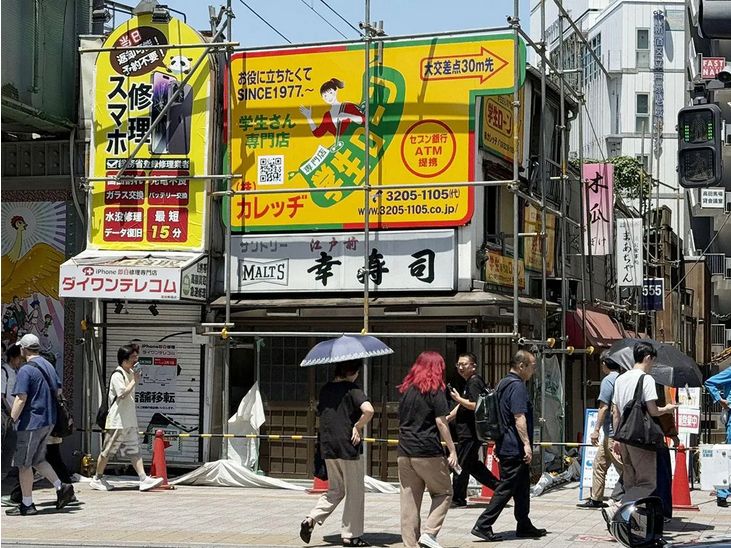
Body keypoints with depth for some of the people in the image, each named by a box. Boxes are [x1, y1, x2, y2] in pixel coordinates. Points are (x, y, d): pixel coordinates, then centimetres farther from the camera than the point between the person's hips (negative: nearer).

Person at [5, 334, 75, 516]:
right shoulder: (48, 366, 10)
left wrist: (11, 422, -15)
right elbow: (58, 390, 19)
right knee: (37, 460, 19)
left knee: (23, 464, 2)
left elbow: (21, 399, -20)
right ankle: (61, 487, 8)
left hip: (30, 422, -8)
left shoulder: (26, 370, -15)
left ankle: (27, 505, 7)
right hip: (48, 421, 8)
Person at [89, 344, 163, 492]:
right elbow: (123, 394, -25)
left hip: (129, 421, 9)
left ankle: (144, 479, -5)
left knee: (134, 450, 2)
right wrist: (135, 381, -18)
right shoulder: (117, 375, -14)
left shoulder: (130, 373, 15)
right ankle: (97, 479, 14)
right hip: (117, 421, -9)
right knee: (108, 451, 2)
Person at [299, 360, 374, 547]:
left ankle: (311, 519, 0)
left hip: (327, 447, 6)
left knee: (335, 490, 19)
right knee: (354, 492, 6)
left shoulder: (325, 390, 9)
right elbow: (368, 410, -28)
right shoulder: (352, 389, -12)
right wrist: (358, 427, -12)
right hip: (348, 447, -6)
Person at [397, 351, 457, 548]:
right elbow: (441, 423, -9)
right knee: (443, 493, 9)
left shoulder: (405, 390, 12)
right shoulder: (434, 390, -5)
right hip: (428, 453, -5)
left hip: (404, 453, 5)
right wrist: (452, 450, -6)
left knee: (409, 501, 7)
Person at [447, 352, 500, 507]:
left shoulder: (475, 382, -14)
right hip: (467, 432, 10)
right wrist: (448, 417, 20)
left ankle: (458, 498, 5)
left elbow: (475, 405, -25)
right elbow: (462, 407, 26)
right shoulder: (469, 383, 18)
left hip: (470, 434, -10)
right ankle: (498, 486, 20)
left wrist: (458, 398, -14)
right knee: (473, 464, 16)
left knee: (461, 465, -3)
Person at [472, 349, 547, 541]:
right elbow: (519, 417, -24)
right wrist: (526, 443, -26)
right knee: (506, 488, -7)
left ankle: (524, 526, 23)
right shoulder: (517, 386, -16)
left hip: (505, 445, 10)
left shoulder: (503, 384, 15)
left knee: (522, 487, 16)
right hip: (515, 448, -10)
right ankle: (483, 525, -7)